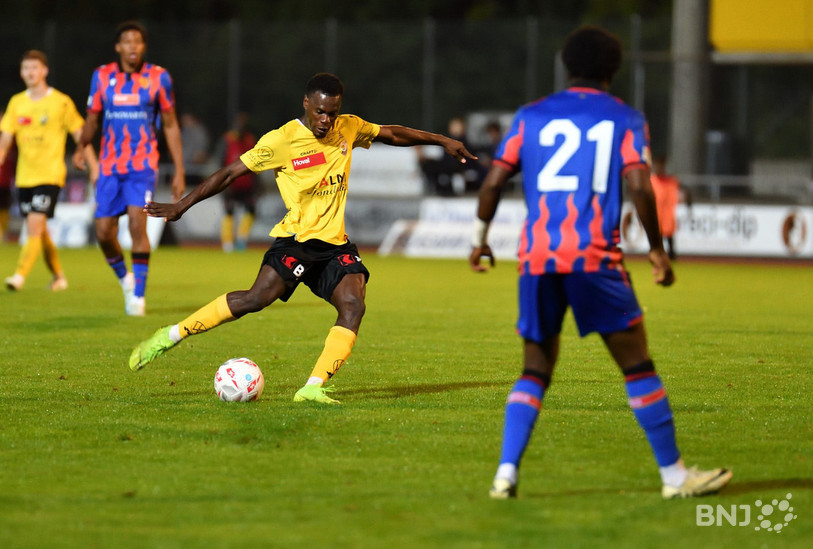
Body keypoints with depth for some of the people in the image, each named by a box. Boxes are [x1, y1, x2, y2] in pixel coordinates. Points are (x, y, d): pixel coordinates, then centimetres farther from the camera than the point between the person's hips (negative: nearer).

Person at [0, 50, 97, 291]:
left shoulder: (61, 102, -3)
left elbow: (81, 138, 2)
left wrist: (95, 170, 1)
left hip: (50, 175, -5)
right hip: (24, 177, 5)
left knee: (35, 226, -18)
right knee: (40, 232, 10)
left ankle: (20, 275, -25)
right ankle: (58, 276, 27)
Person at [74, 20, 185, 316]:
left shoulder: (158, 78, 0)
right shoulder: (102, 76, 3)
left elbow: (171, 126, 6)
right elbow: (92, 119, 9)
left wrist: (179, 172, 2)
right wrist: (81, 148, -12)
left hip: (143, 164, -2)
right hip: (110, 165, 2)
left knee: (137, 223, -19)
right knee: (104, 232, -2)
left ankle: (138, 295, -11)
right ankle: (124, 277, 28)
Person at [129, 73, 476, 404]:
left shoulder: (349, 129, 6)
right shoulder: (282, 140, -10)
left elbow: (392, 134, 23)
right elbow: (231, 172, -6)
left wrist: (441, 141, 23)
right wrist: (181, 206, -6)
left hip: (335, 243, 5)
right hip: (296, 239, -5)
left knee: (353, 306, -18)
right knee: (257, 298, -22)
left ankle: (313, 387, -20)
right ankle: (169, 336, -11)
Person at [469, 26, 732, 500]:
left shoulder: (532, 116, 15)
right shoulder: (625, 118, 8)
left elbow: (494, 181, 9)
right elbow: (639, 185, -6)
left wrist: (480, 238, 22)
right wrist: (657, 249, 4)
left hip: (537, 257, 3)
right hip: (595, 256, -3)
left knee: (536, 370, 12)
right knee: (637, 365, 5)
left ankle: (506, 473, -3)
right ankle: (674, 474, 8)